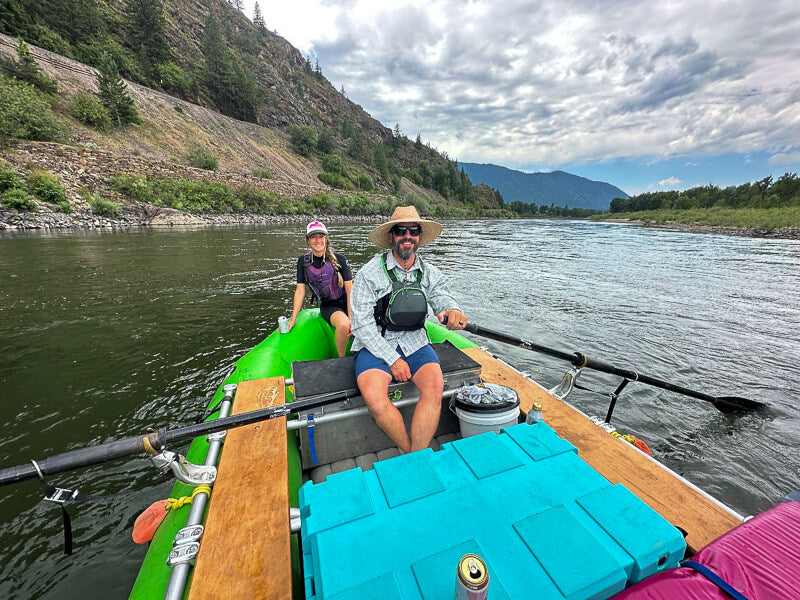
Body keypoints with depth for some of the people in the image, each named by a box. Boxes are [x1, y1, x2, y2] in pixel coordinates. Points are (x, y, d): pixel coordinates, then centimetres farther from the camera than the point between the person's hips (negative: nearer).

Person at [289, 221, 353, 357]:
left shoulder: (339, 259, -6)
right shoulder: (303, 262, 0)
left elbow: (349, 289, -9)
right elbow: (300, 291, 3)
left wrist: (352, 318, -18)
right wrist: (292, 320, -1)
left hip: (347, 303, 1)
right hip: (328, 306, -1)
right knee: (343, 324, -35)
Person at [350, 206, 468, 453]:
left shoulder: (430, 273, 6)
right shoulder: (370, 273, -6)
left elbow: (444, 301, -1)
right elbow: (362, 324, -9)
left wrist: (453, 312, -28)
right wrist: (392, 359, -14)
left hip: (415, 343, 3)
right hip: (375, 346, -2)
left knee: (434, 386, -26)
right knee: (374, 397, -28)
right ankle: (413, 454, -5)